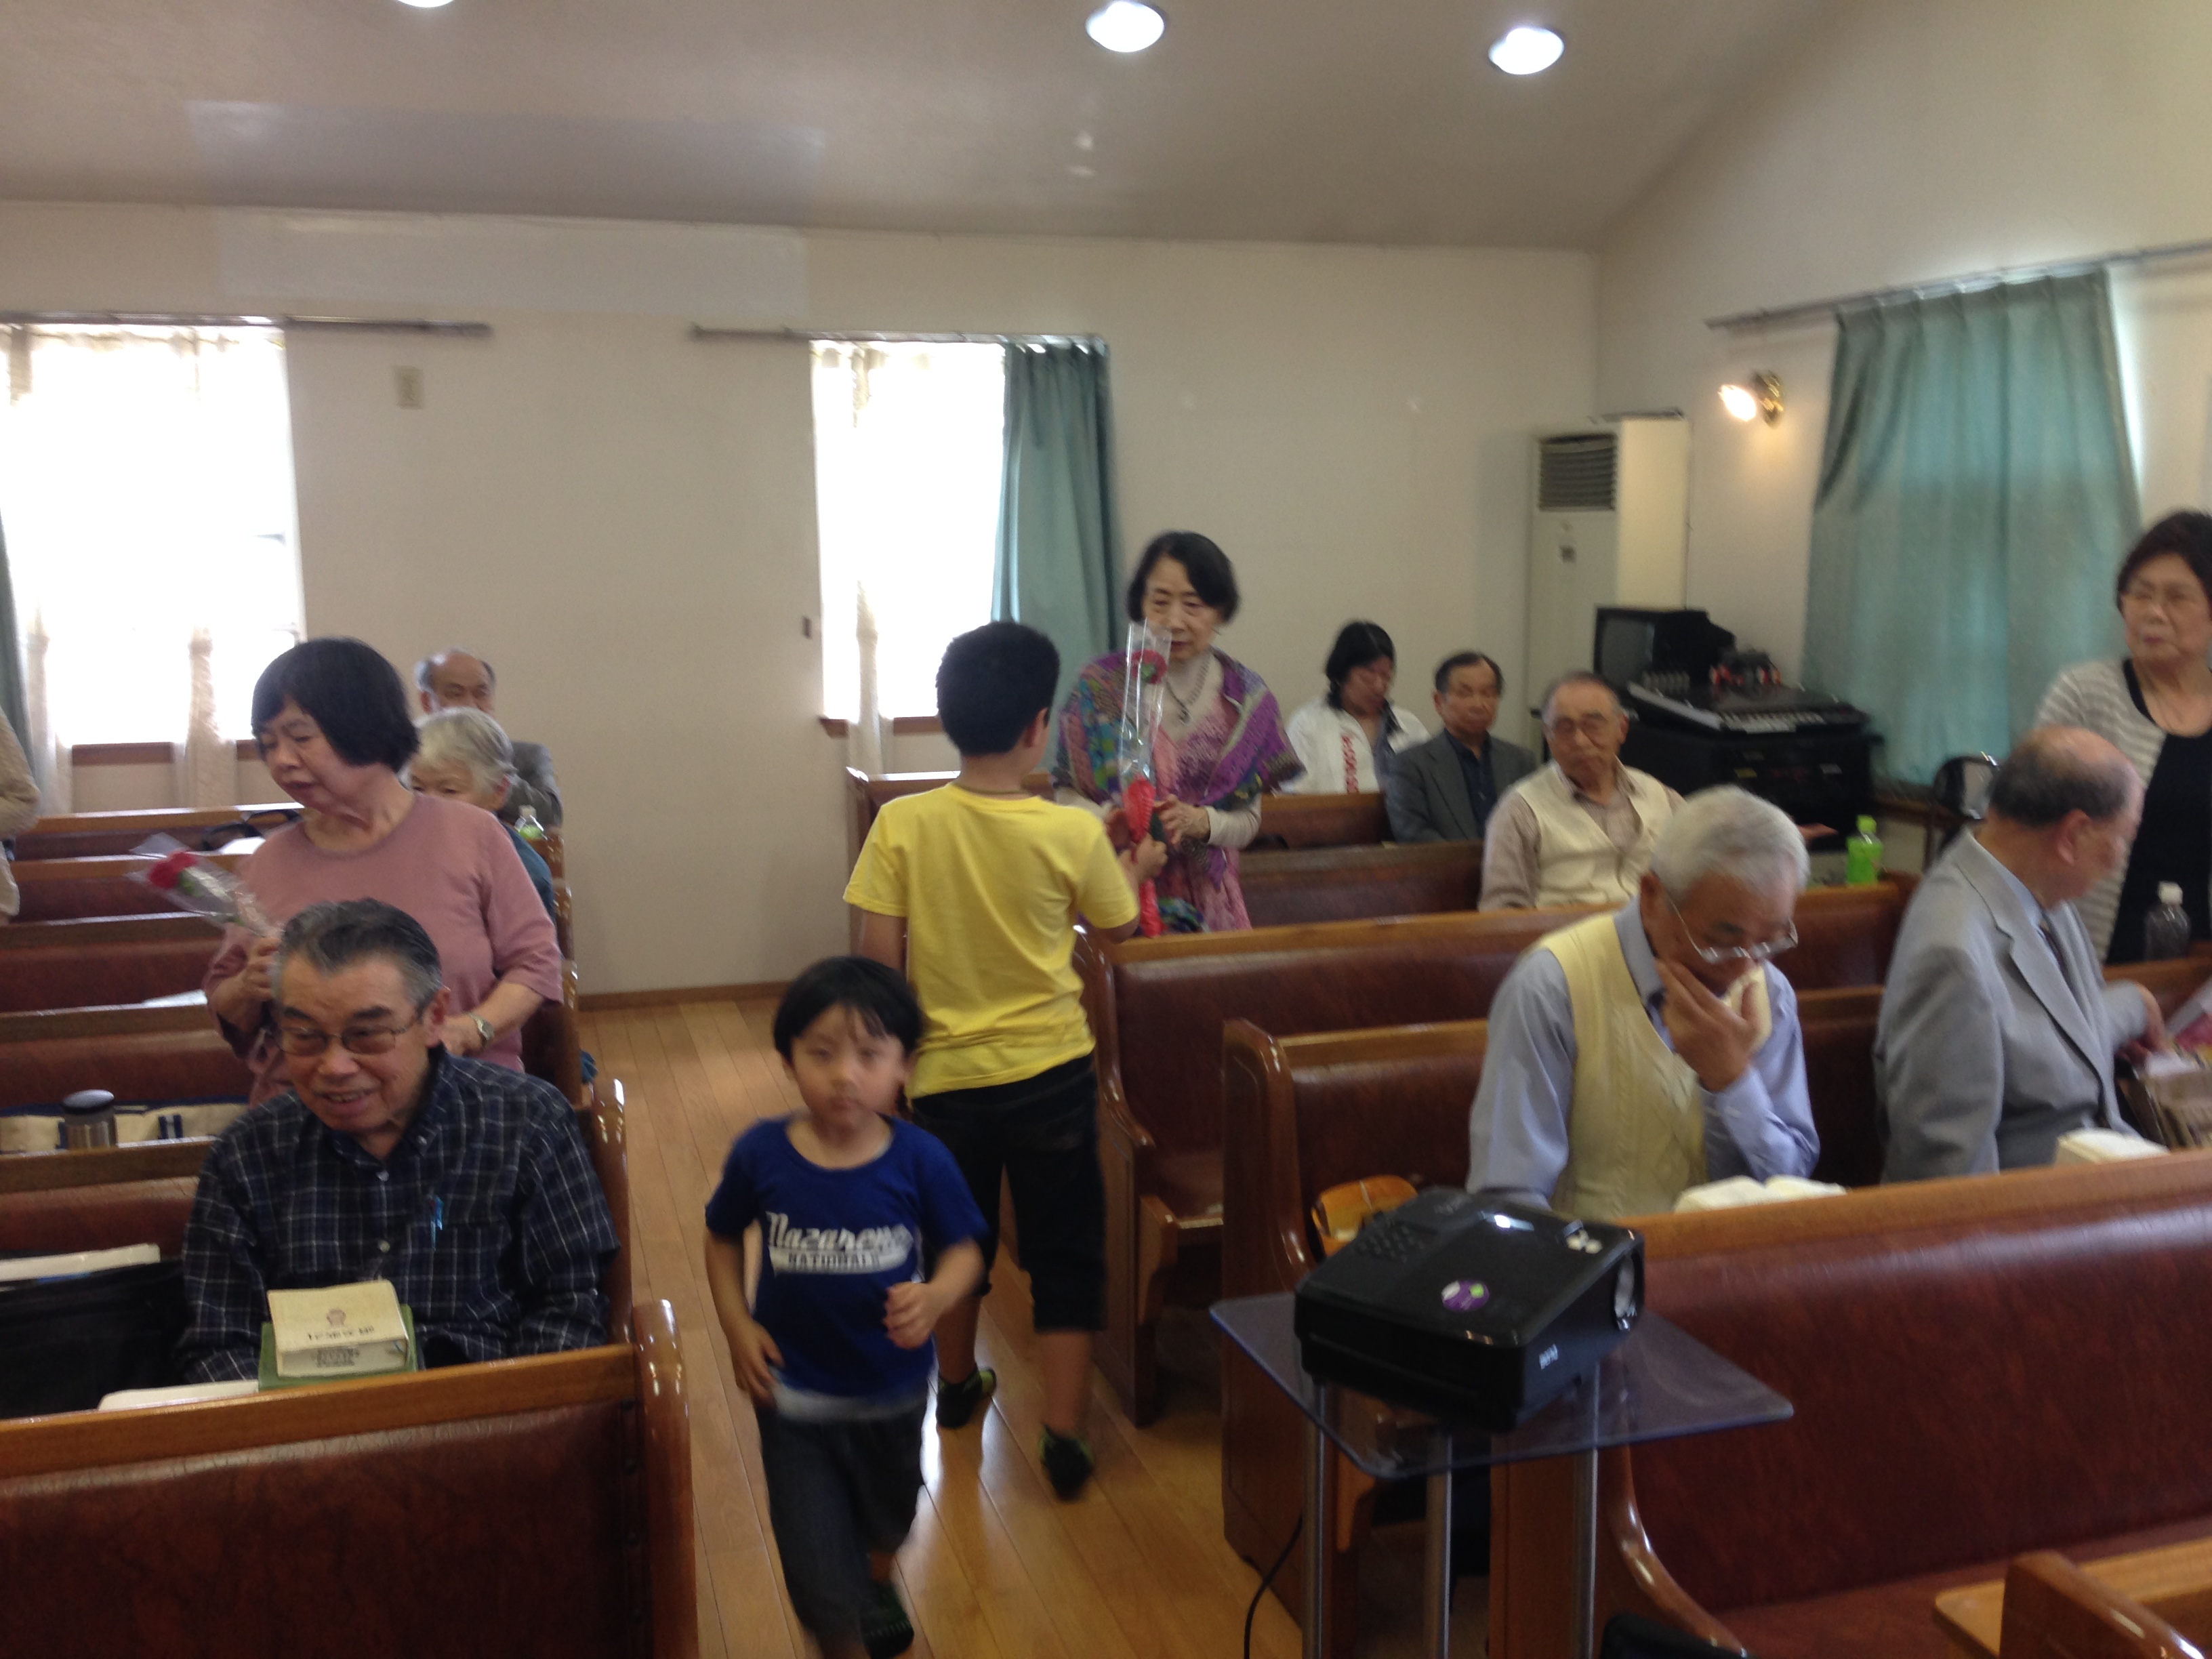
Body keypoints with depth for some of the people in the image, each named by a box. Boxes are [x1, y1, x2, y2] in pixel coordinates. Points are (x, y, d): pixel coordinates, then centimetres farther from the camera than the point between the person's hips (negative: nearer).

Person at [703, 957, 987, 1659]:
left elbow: (964, 1250, -9)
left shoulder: (920, 1160, -19)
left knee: (886, 1523, 30)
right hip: (793, 1395, -1)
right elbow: (722, 1238, 1)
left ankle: (876, 1587, 65)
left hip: (893, 1392, 2)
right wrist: (737, 1328, -9)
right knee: (820, 1576, -1)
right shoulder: (761, 1154, -17)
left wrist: (935, 1297, -29)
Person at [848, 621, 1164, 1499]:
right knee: (1065, 1251, 12)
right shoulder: (1073, 834, -14)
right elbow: (1117, 926, 3)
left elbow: (878, 957, -11)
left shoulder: (901, 825, -13)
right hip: (1051, 1072, -2)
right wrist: (1135, 866, 24)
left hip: (946, 1073, 2)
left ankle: (957, 1384, 43)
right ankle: (1064, 1433, 12)